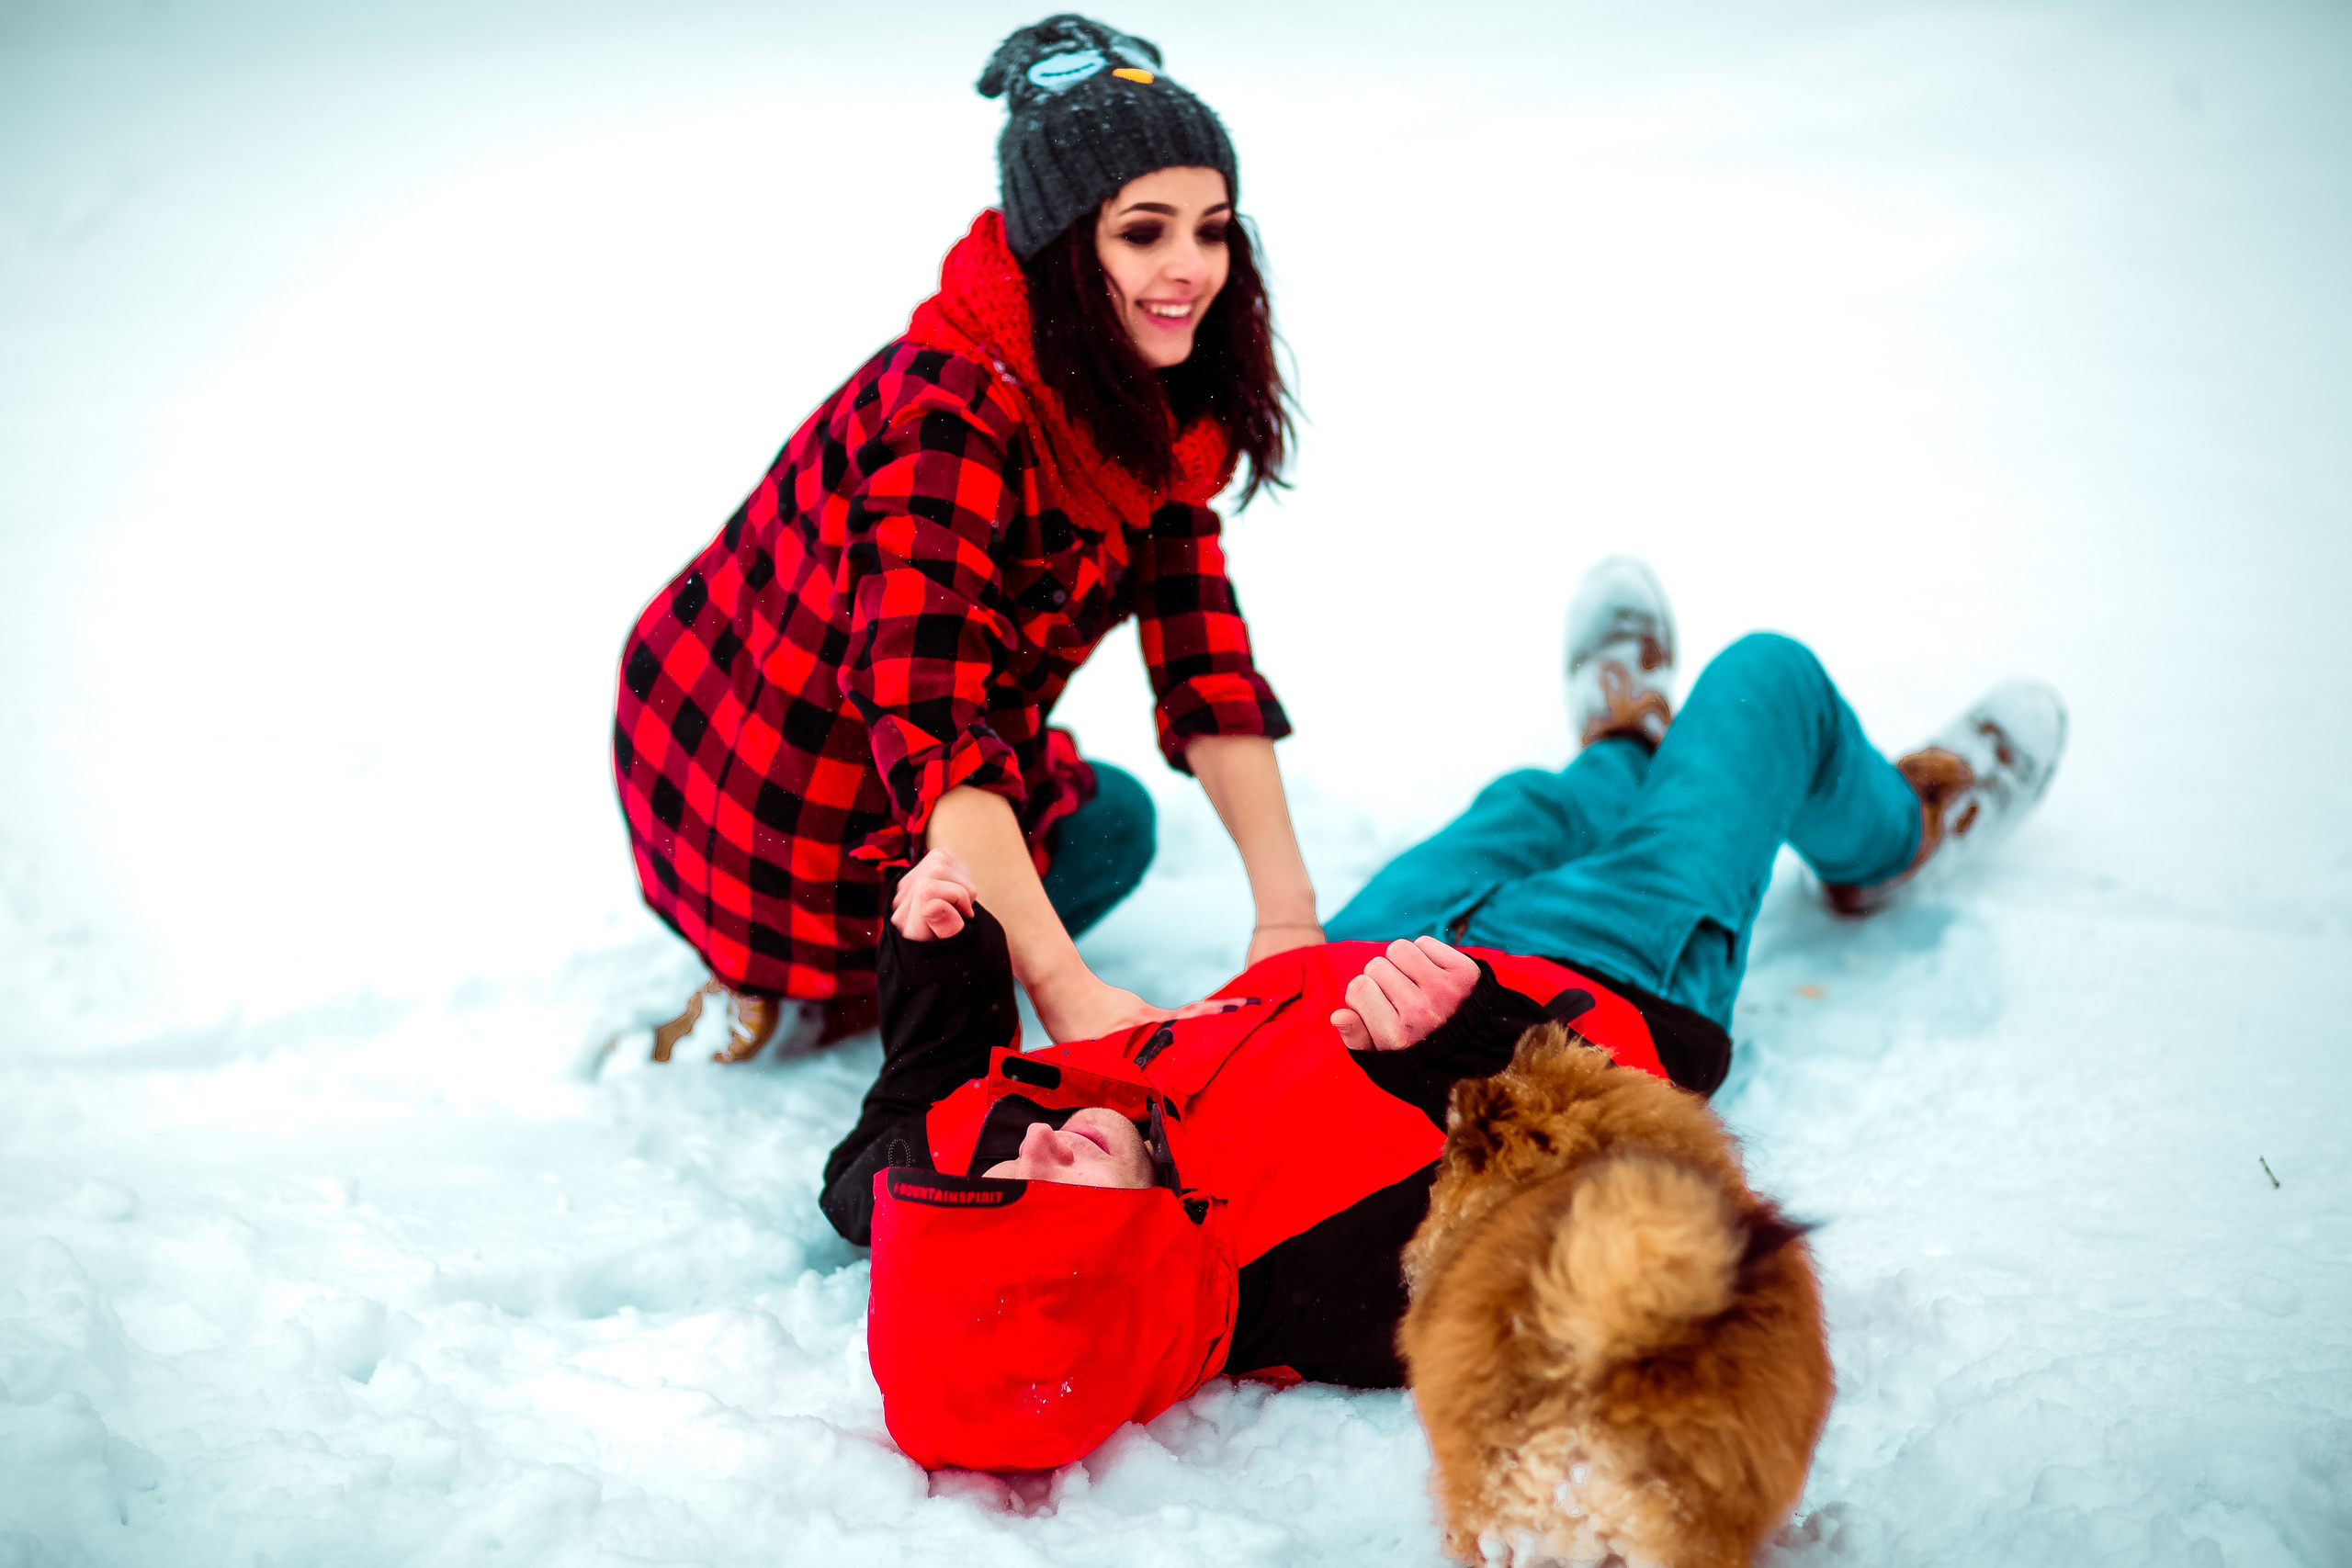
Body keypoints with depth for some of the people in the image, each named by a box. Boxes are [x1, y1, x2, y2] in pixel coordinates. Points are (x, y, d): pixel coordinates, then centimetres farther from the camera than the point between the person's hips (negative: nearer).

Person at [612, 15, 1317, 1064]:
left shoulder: (1153, 410, -6)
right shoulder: (948, 417, -32)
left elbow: (1204, 661, -11)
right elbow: (926, 718, -42)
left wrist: (1287, 910, -21)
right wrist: (1066, 992, -48)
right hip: (784, 819, -8)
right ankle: (802, 987, 5)